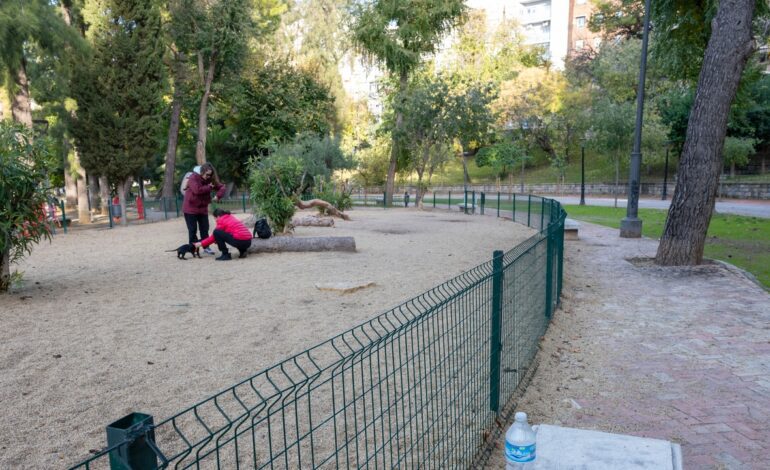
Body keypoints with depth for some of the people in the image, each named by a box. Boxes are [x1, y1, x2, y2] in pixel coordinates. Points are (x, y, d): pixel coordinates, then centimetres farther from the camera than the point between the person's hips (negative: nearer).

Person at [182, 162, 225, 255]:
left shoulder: (210, 179, 1)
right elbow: (197, 190, -30)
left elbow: (222, 187, -1)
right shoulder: (193, 178, -15)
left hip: (203, 208, 5)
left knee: (205, 229, 7)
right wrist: (209, 187, -22)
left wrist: (218, 196, -19)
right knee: (192, 229, 0)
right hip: (190, 208, -5)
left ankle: (206, 247, 15)